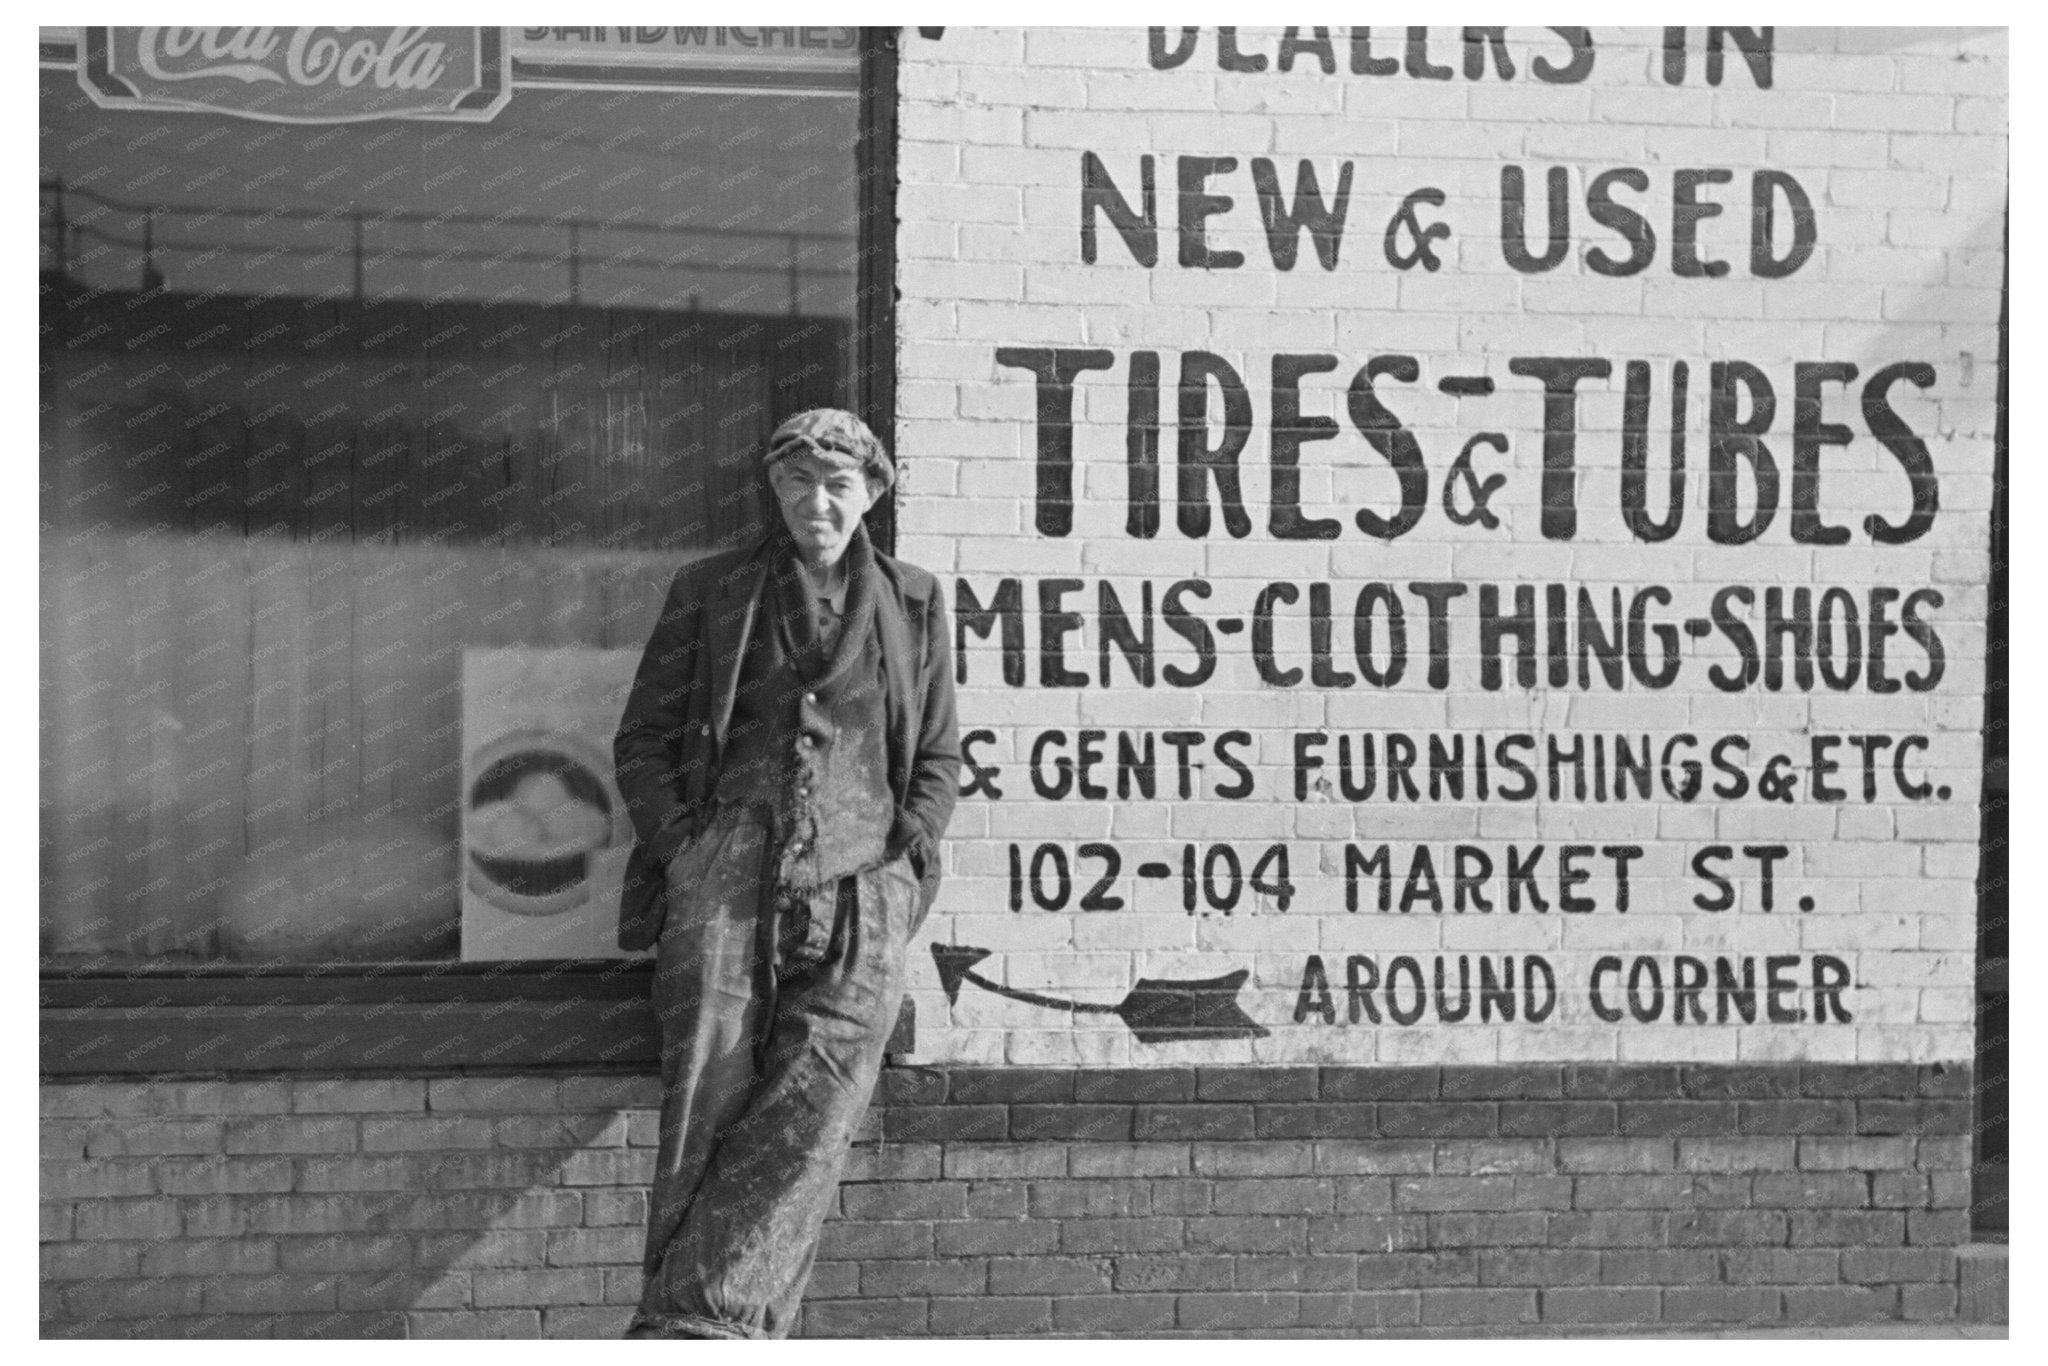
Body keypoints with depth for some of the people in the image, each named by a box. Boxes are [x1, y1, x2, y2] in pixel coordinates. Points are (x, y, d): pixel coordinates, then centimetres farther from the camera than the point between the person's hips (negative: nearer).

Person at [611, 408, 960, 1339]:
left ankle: (687, 1326, -22)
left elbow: (940, 757, 19)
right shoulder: (710, 592, 15)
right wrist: (682, 851, 0)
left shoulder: (912, 603, 18)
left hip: (860, 886, 0)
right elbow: (642, 740, 14)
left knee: (816, 1107, -19)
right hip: (727, 873, 0)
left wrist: (903, 860, 4)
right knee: (708, 1112, -12)